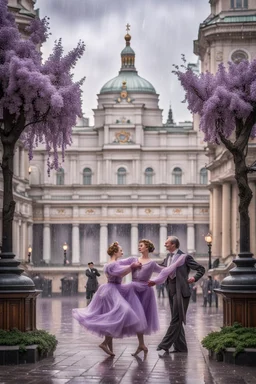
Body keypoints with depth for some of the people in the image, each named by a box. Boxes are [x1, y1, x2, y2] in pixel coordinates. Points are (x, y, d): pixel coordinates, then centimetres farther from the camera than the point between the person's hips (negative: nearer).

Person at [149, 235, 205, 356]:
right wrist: (154, 281, -4)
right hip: (171, 291, 8)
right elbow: (163, 274, 12)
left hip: (180, 291, -8)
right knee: (176, 320, 11)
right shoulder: (167, 259, 14)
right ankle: (180, 347, 18)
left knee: (176, 319, -8)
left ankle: (165, 346, -11)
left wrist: (194, 278, -14)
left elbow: (201, 269, -2)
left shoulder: (184, 257, -6)